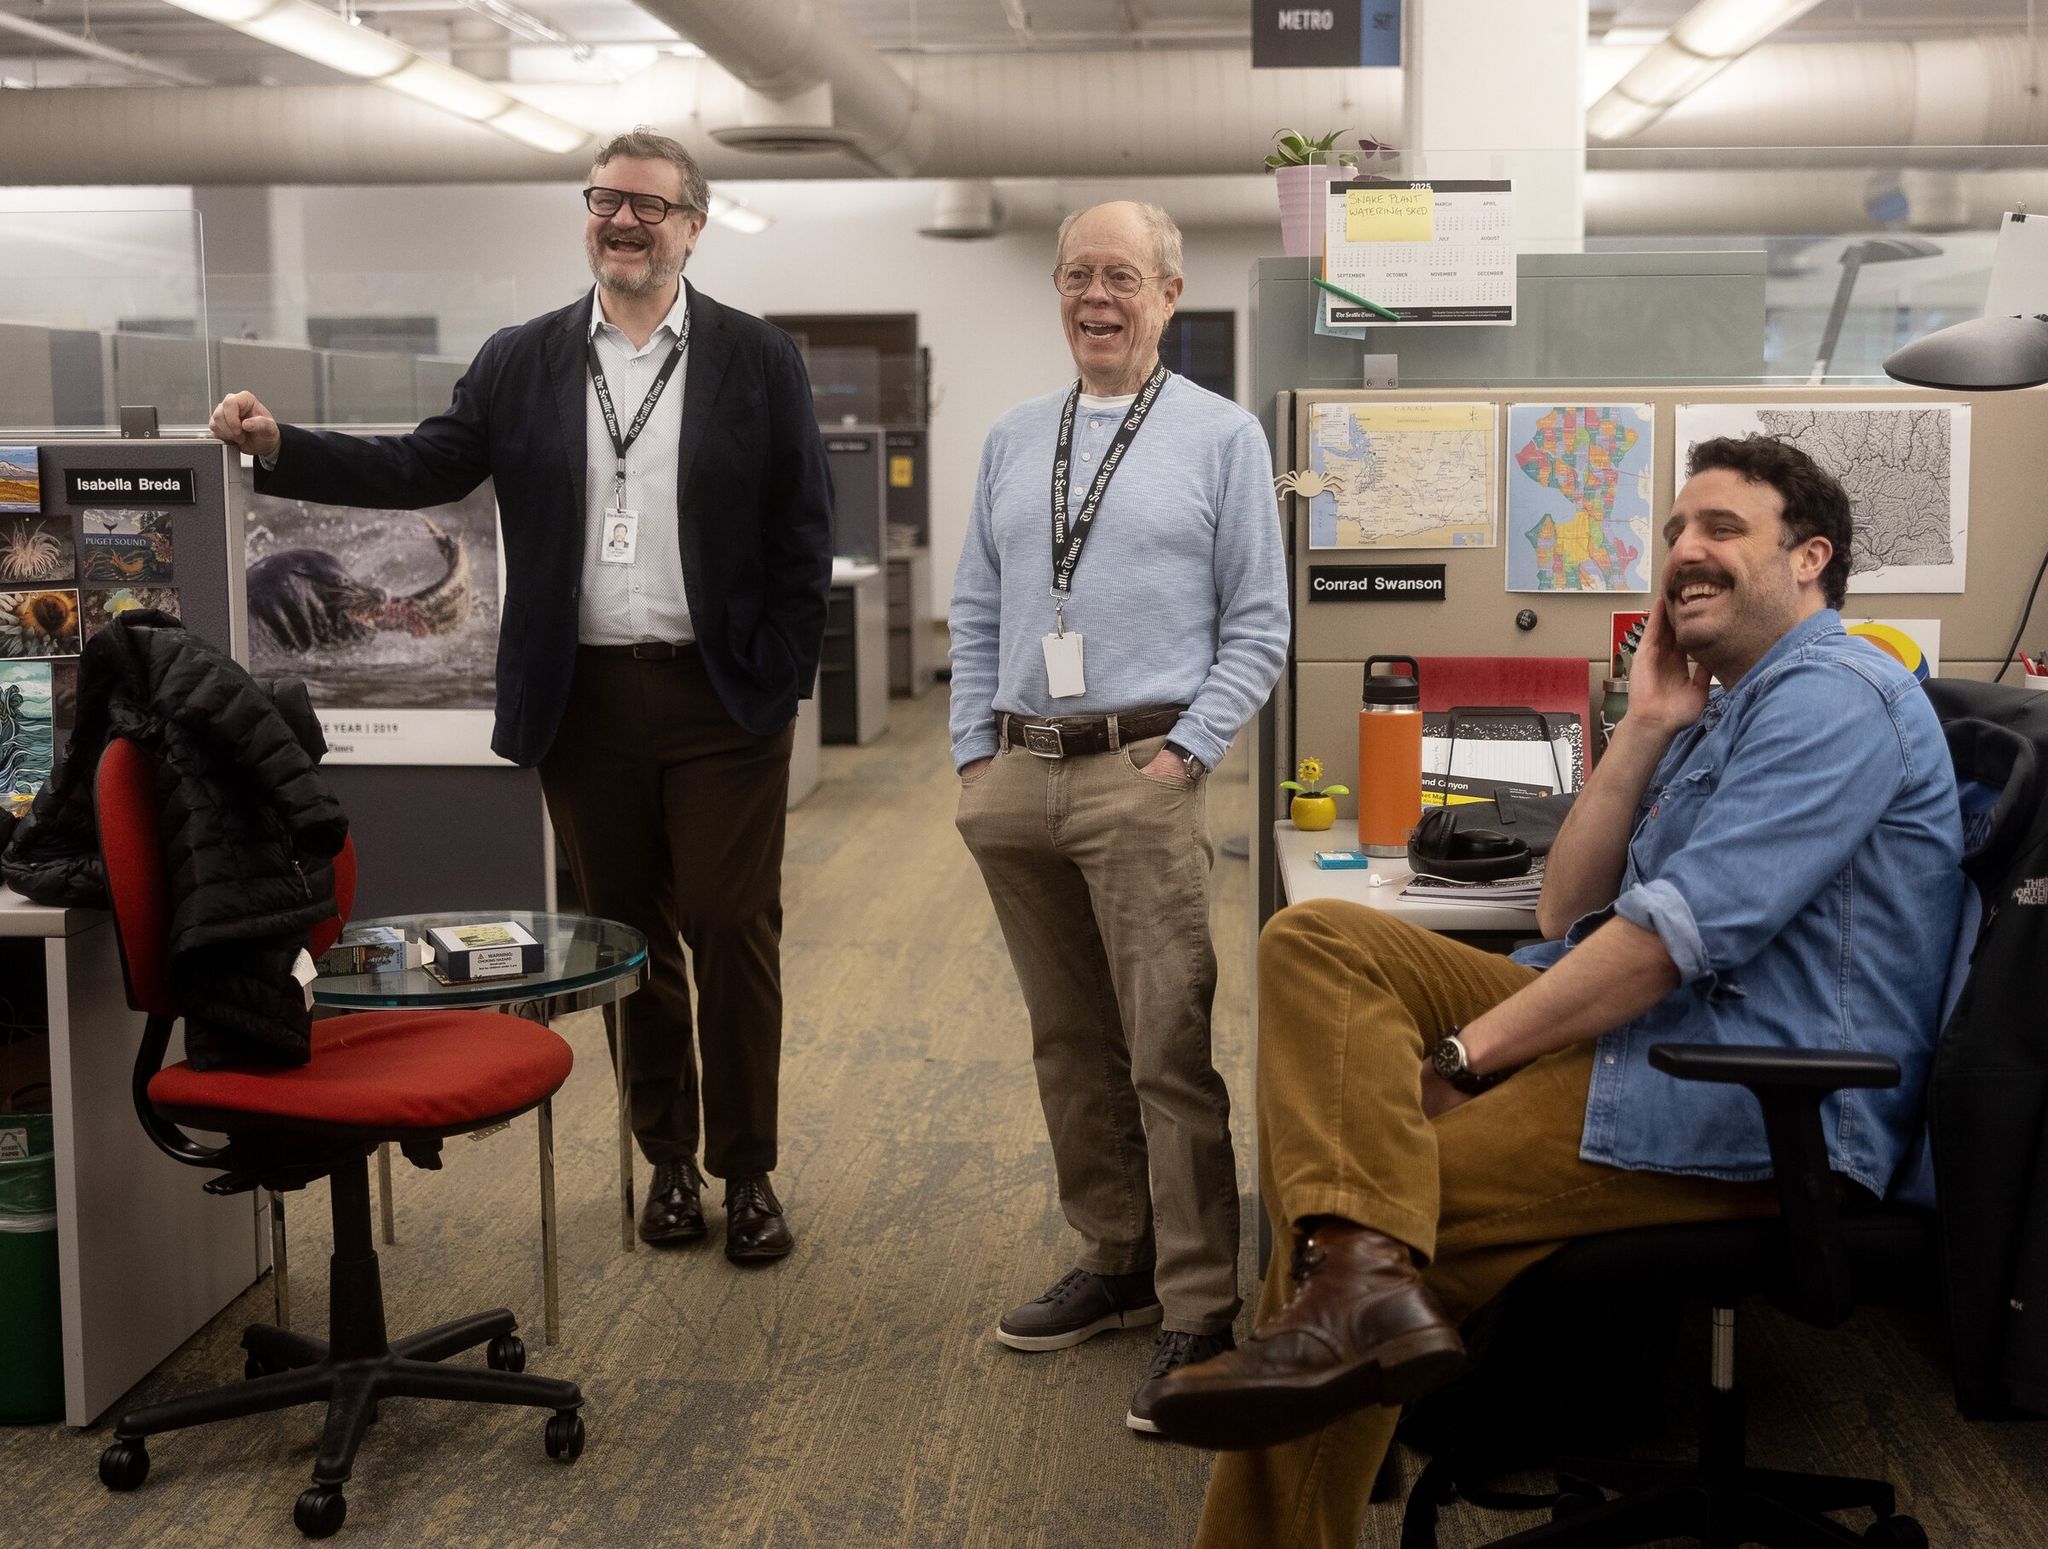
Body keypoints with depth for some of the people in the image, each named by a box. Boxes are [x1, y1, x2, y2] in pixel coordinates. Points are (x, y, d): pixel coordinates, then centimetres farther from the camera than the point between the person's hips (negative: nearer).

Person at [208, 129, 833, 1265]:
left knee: (734, 936, 1)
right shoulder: (521, 362, 8)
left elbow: (802, 535, 0)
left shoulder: (758, 361, 2)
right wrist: (277, 447, -12)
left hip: (720, 703, -2)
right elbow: (425, 468, 1)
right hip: (586, 698, 2)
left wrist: (780, 685, -6)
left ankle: (747, 1170, 14)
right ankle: (667, 1158, 24)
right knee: (628, 934, 10)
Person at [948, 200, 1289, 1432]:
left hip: (1139, 776, -5)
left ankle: (1201, 1313, 0)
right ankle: (1115, 1262, 26)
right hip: (1017, 777, 5)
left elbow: (1259, 624, -1)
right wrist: (975, 751, 8)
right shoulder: (1013, 441, 15)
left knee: (1168, 1051, -7)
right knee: (1069, 1044, 13)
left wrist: (1186, 752, -10)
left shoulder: (1222, 437, 2)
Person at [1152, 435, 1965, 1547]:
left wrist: (1459, 1057, -18)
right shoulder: (1718, 715, 23)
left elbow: (1678, 931, -20)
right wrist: (1646, 730, 10)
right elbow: (1568, 914, 18)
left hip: (1757, 1115, -10)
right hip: (1651, 1035, 10)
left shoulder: (1833, 694, -9)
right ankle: (1361, 1270, -25)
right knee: (1316, 940, -10)